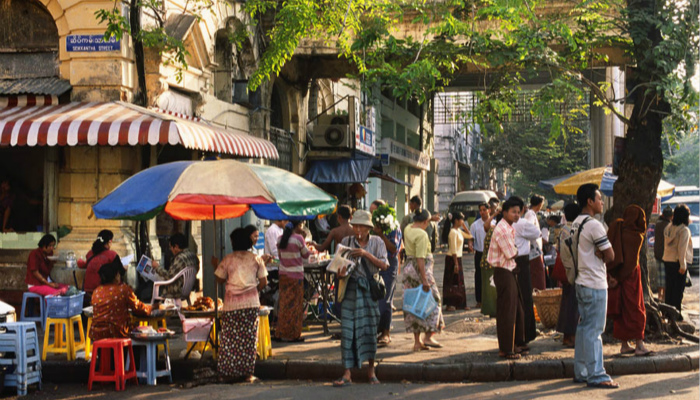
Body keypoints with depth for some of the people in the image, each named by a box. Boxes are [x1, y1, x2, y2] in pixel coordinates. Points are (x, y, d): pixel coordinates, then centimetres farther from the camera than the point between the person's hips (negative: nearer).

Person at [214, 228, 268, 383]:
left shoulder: (228, 259, 0)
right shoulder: (256, 259, 4)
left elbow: (220, 279, 6)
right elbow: (263, 282, 3)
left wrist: (217, 266, 21)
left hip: (232, 303, -1)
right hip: (251, 303, 1)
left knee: (230, 338, 4)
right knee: (249, 338, 4)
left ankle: (229, 372, 6)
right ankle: (248, 372, 5)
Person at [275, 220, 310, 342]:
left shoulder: (280, 239, 4)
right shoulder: (298, 238, -13)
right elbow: (306, 254, -1)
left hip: (283, 274, 6)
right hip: (296, 275, -6)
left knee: (284, 303, 11)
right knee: (295, 305, 3)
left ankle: (281, 334, 14)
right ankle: (293, 334, 7)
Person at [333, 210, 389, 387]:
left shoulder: (377, 242, 5)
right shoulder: (346, 242, 7)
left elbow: (384, 265, -5)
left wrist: (366, 254, -17)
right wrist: (340, 273, -16)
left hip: (370, 288, 0)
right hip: (351, 289, 0)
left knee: (370, 328, 2)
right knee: (347, 329, -6)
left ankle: (371, 369, 18)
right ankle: (347, 374, -5)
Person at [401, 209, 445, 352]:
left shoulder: (407, 229, 7)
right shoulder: (422, 234, -18)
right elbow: (420, 259, -23)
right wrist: (424, 279, -24)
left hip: (407, 268, 8)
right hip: (420, 270, -8)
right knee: (432, 301, 5)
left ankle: (417, 341, 13)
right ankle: (429, 337, 1)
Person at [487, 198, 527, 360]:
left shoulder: (510, 228, 15)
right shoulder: (502, 229, -19)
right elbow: (512, 254, -18)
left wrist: (514, 251, -4)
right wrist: (517, 250, 0)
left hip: (510, 271, 10)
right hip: (503, 272, -10)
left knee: (517, 310, 17)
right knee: (506, 312, -4)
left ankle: (517, 344, 29)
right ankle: (505, 350, 3)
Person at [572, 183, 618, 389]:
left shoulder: (576, 224, 12)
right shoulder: (594, 225, -17)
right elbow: (610, 255, -15)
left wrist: (597, 257, 2)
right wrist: (601, 258, 2)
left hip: (581, 281, 9)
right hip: (595, 284, -9)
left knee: (584, 327, 13)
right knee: (594, 330, -5)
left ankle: (581, 372, 19)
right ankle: (596, 375, -1)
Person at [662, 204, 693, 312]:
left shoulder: (669, 228, 8)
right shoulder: (684, 230, -13)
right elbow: (682, 248, -18)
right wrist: (682, 265, -16)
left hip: (667, 261, 7)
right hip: (678, 262, -7)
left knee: (669, 287, 14)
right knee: (678, 289, 0)